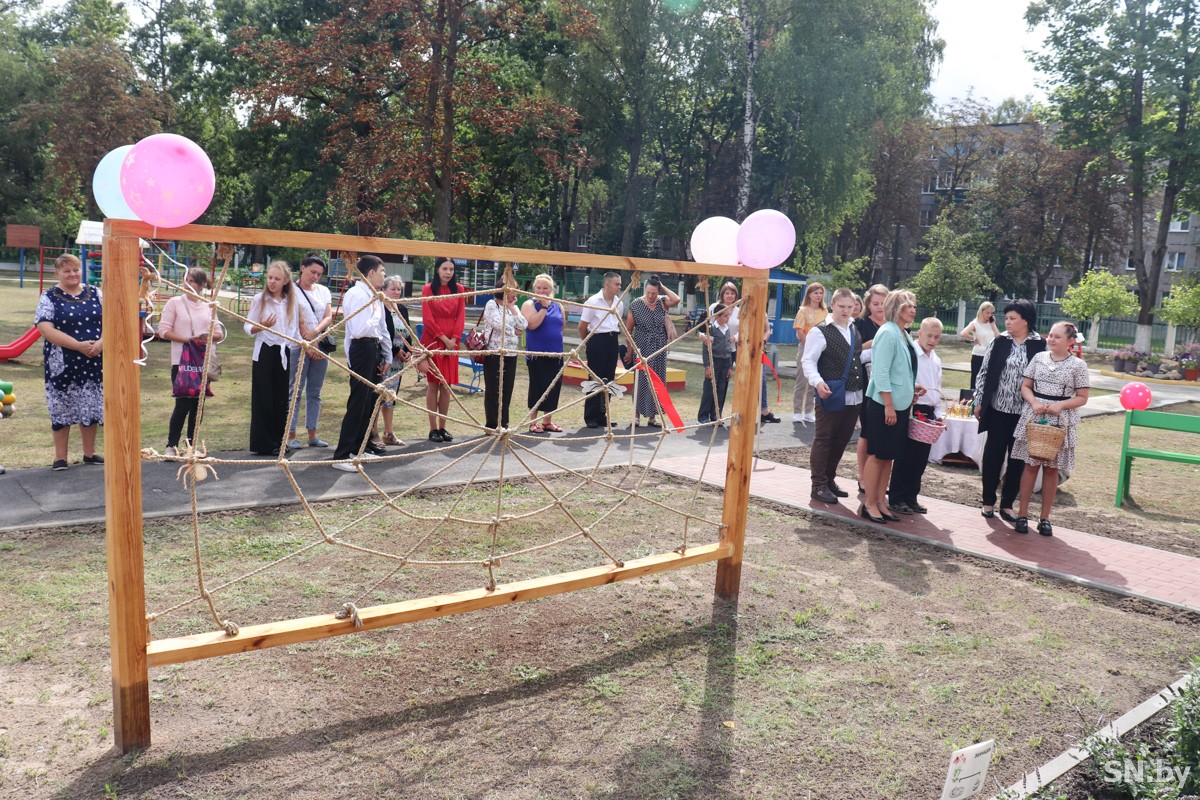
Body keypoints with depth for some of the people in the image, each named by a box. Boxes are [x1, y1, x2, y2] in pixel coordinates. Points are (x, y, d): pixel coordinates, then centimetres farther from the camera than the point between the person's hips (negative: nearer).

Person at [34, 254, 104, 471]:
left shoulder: (95, 294, 8)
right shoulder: (49, 297, -2)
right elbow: (45, 328, -13)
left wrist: (101, 343, -15)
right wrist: (78, 345, -20)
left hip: (93, 362, 3)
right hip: (62, 364, -2)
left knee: (91, 408, 9)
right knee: (61, 409, 5)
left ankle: (89, 453, 23)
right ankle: (60, 457, 15)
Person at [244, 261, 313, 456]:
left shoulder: (293, 301, 7)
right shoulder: (259, 299, 0)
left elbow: (301, 325, 16)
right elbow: (248, 328, 0)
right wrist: (262, 326, -19)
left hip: (286, 354, 3)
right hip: (265, 352, -3)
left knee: (282, 398, 6)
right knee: (263, 398, -2)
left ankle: (278, 441, 15)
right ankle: (262, 444, 4)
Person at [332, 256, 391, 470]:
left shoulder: (374, 296, 13)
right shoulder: (356, 294, -14)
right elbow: (360, 330, -25)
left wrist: (387, 356, 17)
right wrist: (376, 312, -12)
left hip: (374, 348, 9)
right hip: (362, 350, -9)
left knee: (370, 399, 18)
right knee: (358, 402, -10)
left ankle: (363, 444, 33)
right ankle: (342, 455, -7)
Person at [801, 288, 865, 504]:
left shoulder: (855, 331, 15)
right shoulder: (820, 332, -7)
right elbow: (808, 361, -12)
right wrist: (818, 382, -27)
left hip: (854, 396, 7)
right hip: (831, 396, -7)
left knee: (841, 440, 14)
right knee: (823, 440, 0)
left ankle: (830, 480, 27)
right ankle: (819, 486, 6)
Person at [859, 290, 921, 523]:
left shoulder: (904, 334, 12)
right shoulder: (888, 333, -14)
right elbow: (881, 372, -19)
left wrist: (911, 387, 8)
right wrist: (888, 405, -21)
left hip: (900, 405, 9)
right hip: (884, 405, -9)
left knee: (888, 456, 11)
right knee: (877, 455, -2)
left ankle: (879, 503, 18)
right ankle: (869, 504, 6)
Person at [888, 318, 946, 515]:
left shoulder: (936, 360, 17)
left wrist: (940, 414, 15)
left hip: (929, 412, 8)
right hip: (911, 410, -7)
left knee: (921, 458, 10)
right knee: (905, 456, -3)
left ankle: (911, 497, 19)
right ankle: (896, 499, 6)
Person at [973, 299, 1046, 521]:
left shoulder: (1039, 345, -3)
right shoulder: (999, 342, 0)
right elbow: (984, 372, 4)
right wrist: (979, 402, 2)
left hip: (1024, 412, 0)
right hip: (998, 408, 0)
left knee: (1017, 458, 7)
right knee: (993, 455, 6)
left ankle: (1007, 504, 19)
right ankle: (988, 501, 19)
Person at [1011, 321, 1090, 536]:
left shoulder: (1078, 365, -2)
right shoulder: (1039, 357, 4)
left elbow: (1082, 398, -1)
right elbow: (1025, 386, 6)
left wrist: (1060, 405, -17)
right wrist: (1034, 403, -12)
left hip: (1060, 420, -1)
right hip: (1034, 416, 1)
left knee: (1052, 468, 6)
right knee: (1031, 465, 3)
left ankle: (1045, 518, 15)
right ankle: (1023, 515, 10)